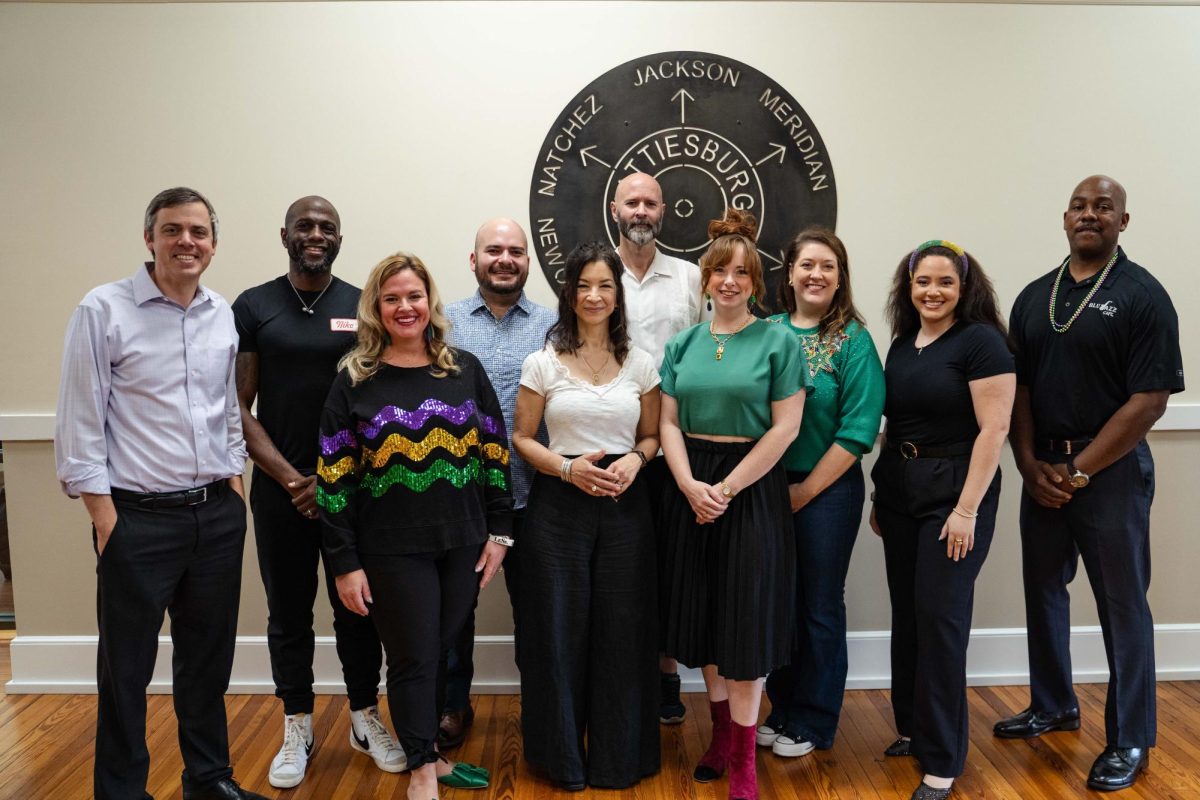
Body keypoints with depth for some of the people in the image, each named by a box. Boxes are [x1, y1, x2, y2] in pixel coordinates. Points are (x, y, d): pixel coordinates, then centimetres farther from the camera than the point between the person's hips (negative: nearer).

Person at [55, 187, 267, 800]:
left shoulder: (223, 316, 8)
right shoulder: (103, 310, -7)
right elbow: (80, 424, -8)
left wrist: (233, 479, 11)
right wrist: (105, 516, -11)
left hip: (217, 515, 5)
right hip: (138, 518, -5)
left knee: (209, 658, 16)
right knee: (126, 667, 7)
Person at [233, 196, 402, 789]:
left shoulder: (363, 308, 3)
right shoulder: (252, 307, 2)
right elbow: (238, 407, 0)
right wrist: (291, 479, -9)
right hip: (280, 488, 0)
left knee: (357, 607, 9)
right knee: (288, 613, 10)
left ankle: (365, 717, 27)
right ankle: (297, 730, 26)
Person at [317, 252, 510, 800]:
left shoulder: (465, 369, 4)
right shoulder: (354, 381, -2)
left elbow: (494, 452, 7)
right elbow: (334, 478, -4)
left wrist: (498, 531, 3)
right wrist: (345, 563, -7)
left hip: (463, 543, 3)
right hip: (393, 550, -2)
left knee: (444, 651, 14)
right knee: (413, 659, 5)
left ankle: (427, 752, 33)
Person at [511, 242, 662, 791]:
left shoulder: (639, 363, 5)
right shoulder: (543, 363, 0)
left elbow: (651, 435, 12)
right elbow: (523, 439, 3)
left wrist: (634, 460, -9)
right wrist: (568, 467, -13)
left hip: (625, 505, 2)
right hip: (559, 505, -1)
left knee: (622, 629, 5)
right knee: (560, 629, 4)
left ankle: (619, 754, 24)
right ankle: (563, 753, 24)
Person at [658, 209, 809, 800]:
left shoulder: (778, 341, -4)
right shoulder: (683, 345, 8)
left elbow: (785, 427, -9)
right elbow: (669, 423, 4)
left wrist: (727, 488, -14)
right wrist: (691, 486, -11)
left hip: (752, 488, -4)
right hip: (692, 490, 4)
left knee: (744, 617, 0)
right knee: (702, 614, 11)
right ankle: (721, 731, 30)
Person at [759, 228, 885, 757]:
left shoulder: (853, 340, -8)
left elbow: (858, 430, -13)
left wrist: (805, 491, -12)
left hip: (827, 490, -4)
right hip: (768, 488, 4)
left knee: (819, 607, 8)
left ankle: (812, 723, 24)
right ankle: (782, 709, 31)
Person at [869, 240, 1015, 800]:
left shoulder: (981, 340, -10)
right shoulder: (902, 344, 10)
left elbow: (993, 428, -15)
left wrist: (967, 509, -18)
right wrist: (880, 496, 13)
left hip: (954, 490, -6)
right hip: (900, 489, 7)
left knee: (939, 617, -4)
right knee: (906, 613, 13)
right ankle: (912, 729, 30)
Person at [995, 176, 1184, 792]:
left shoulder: (1142, 296, -7)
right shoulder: (1034, 297, 9)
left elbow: (1149, 400, -13)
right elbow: (1018, 388, 8)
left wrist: (1077, 471, -14)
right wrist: (1031, 464, -4)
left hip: (1110, 468, -5)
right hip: (1041, 468, 6)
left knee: (1122, 603, 3)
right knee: (1043, 589, 14)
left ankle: (1130, 740, 17)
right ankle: (1052, 707, 32)